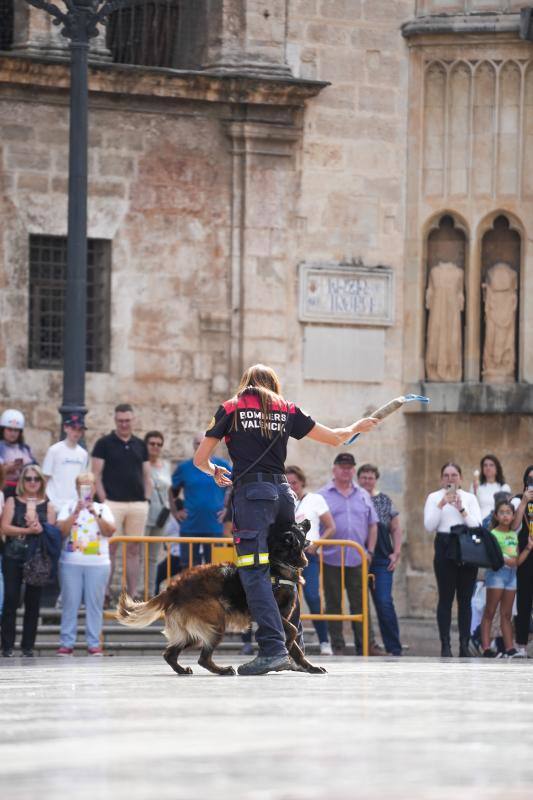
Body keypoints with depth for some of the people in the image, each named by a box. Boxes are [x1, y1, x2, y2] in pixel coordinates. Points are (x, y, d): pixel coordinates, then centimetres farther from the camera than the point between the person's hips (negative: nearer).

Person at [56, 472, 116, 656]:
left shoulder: (103, 508, 9)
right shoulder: (69, 507, 8)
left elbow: (110, 531, -4)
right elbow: (61, 530, -4)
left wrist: (95, 514, -16)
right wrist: (76, 513, -15)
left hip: (98, 563, 0)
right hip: (71, 563, 0)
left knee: (95, 603, -1)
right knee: (70, 602, -2)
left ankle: (94, 643, 2)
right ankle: (66, 642, 1)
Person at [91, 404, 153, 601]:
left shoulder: (140, 445, 15)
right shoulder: (104, 444, 2)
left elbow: (147, 475, 18)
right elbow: (96, 475, -1)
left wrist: (147, 499, 6)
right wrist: (103, 501, -9)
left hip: (138, 504, 4)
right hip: (113, 502, -4)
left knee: (134, 550, 4)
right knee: (109, 548, -6)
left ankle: (133, 594, 5)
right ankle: (106, 593, -5)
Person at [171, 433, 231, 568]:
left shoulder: (222, 466, 3)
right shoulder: (184, 468, 5)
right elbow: (172, 491, 16)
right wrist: (176, 512, 6)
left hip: (214, 527, -1)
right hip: (190, 527, 1)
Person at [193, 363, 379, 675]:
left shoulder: (230, 409, 11)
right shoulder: (287, 410, 18)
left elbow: (200, 459, 11)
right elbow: (334, 438, 25)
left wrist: (215, 471, 34)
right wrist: (357, 427, 46)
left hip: (252, 492, -4)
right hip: (283, 492, 4)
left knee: (255, 574, -13)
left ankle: (273, 648, -28)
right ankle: (293, 650, 16)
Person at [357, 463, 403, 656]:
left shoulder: (385, 501, 10)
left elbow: (396, 529, 13)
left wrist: (396, 553, 2)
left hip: (382, 559, 0)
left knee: (384, 602, -9)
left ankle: (394, 648, -6)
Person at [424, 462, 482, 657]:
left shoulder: (470, 498, 11)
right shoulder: (434, 497, 7)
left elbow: (477, 525, 0)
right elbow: (429, 526, -3)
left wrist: (461, 509, -12)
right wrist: (441, 505, -13)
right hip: (445, 548, -2)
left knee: (465, 599, 1)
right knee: (445, 598, -5)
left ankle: (464, 644, 3)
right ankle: (445, 645, -5)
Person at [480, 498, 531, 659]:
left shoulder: (514, 535, 14)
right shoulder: (493, 534, -7)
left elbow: (517, 561, 15)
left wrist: (528, 548, 7)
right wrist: (504, 560, -26)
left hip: (511, 574, 7)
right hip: (496, 573, -7)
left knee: (507, 615, 9)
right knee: (490, 612, -5)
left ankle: (509, 649, 8)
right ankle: (486, 648, -7)